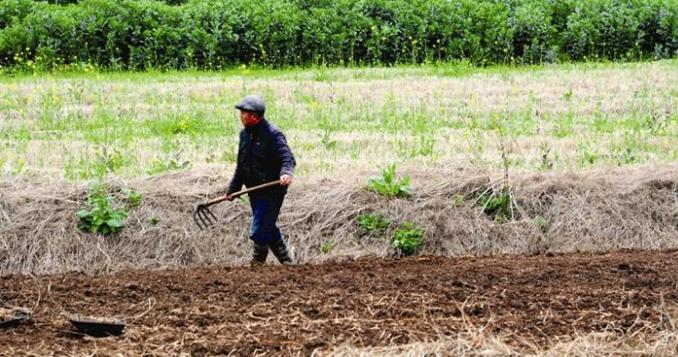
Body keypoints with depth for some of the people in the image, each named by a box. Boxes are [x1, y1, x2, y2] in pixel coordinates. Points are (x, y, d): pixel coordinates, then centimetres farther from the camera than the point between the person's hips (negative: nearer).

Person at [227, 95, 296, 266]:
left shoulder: (272, 134, -16)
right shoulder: (245, 134, 10)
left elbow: (287, 157, -25)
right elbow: (241, 165, 20)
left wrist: (286, 173, -46)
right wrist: (233, 189, 20)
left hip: (271, 191, -9)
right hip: (255, 191, 9)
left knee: (259, 232, -10)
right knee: (269, 229, 16)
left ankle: (257, 265, 5)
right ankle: (287, 262, 30)